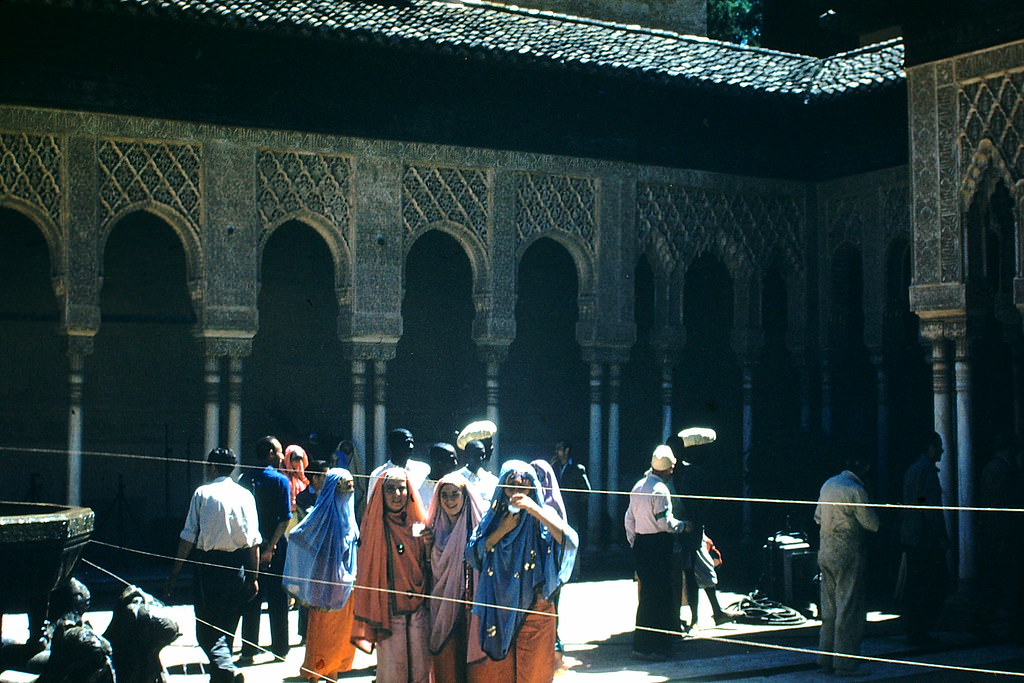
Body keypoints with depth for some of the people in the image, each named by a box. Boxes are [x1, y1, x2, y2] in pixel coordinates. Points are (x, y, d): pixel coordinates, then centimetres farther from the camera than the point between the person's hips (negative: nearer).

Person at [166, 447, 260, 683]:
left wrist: (174, 574, -1)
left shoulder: (202, 493, -4)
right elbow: (254, 541, 2)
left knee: (206, 628, -2)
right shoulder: (245, 495, 4)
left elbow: (188, 537, -6)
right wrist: (253, 577, 9)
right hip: (237, 567, 4)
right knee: (227, 628, 16)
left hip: (208, 565, -3)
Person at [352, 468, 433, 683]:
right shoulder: (373, 526, 0)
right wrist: (369, 620, -5)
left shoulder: (418, 524, 7)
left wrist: (429, 546, -10)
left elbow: (429, 568, 11)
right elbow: (367, 570, 0)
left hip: (419, 610, 3)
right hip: (388, 611, -2)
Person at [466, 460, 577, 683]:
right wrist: (501, 531, -10)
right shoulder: (493, 517, 6)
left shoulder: (543, 516, -2)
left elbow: (571, 542, -21)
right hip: (497, 611, 2)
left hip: (534, 611, -2)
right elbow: (472, 553, -2)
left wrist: (536, 511, -25)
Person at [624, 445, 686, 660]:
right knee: (655, 596, -4)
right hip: (658, 545, -9)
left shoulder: (638, 486, 12)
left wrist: (633, 543, 22)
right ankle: (646, 646, -3)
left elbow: (629, 519, 16)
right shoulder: (660, 490, -15)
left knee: (648, 592, 15)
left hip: (640, 544, 9)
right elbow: (664, 522, -17)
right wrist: (682, 526, -1)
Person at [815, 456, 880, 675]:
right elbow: (872, 524, -11)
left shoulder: (828, 485, 10)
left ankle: (826, 660, 18)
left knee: (829, 609, 13)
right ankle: (845, 663, -1)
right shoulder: (855, 490, -15)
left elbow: (818, 517, 19)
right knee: (849, 610, -3)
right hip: (848, 554, -8)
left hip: (825, 553, 8)